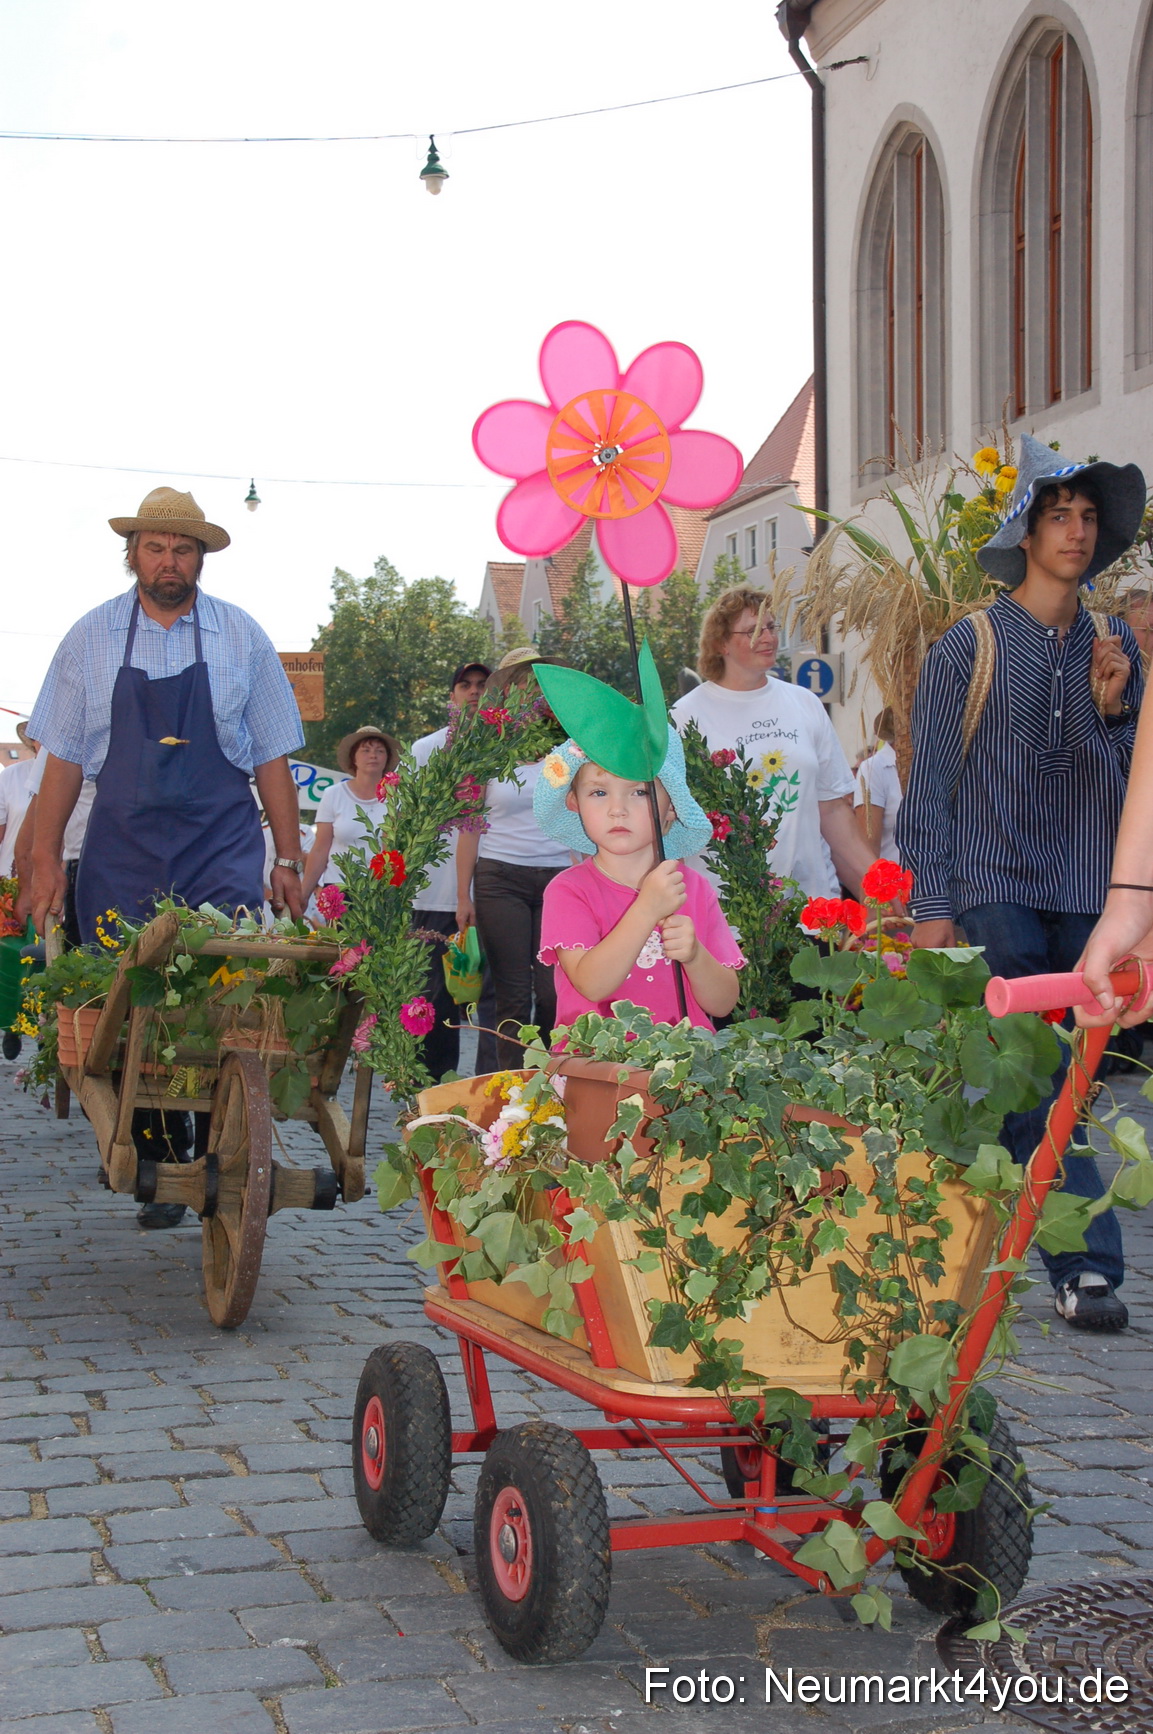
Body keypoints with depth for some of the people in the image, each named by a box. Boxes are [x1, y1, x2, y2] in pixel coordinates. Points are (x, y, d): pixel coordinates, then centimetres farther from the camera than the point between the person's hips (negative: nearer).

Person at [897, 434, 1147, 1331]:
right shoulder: (969, 646, 1)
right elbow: (930, 787, 0)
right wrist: (930, 907, -6)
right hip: (996, 893, -4)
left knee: (1047, 1085, 7)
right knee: (1036, 1086, -11)